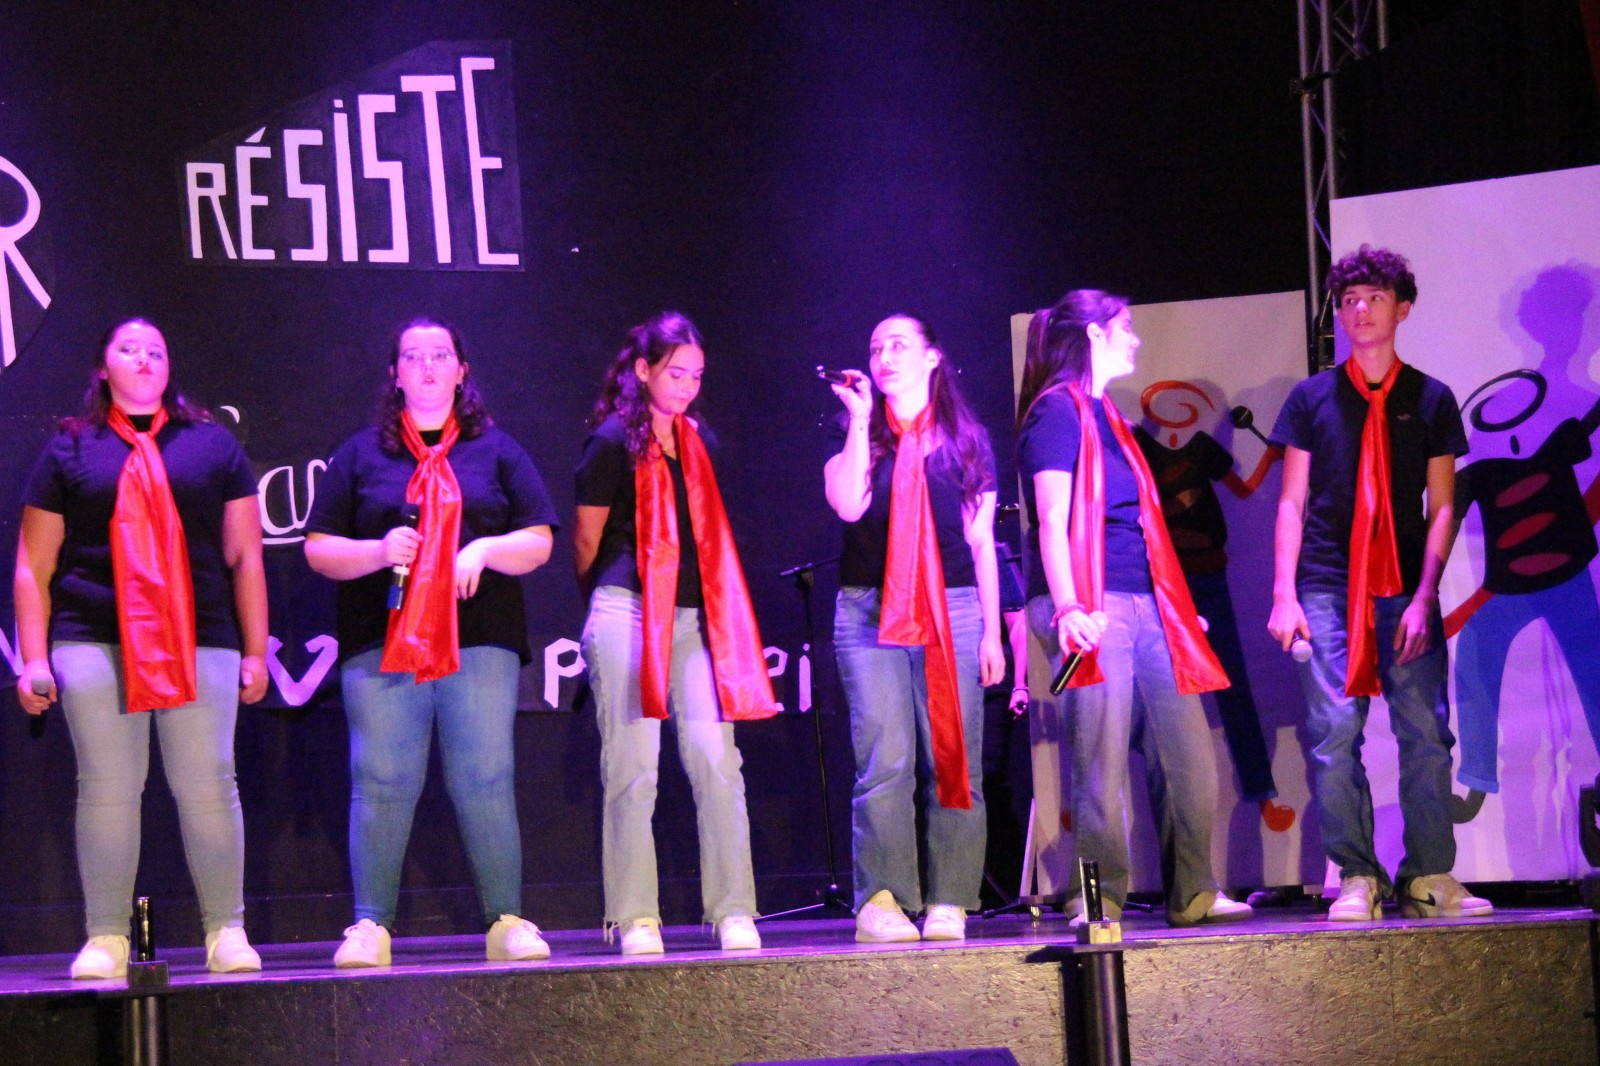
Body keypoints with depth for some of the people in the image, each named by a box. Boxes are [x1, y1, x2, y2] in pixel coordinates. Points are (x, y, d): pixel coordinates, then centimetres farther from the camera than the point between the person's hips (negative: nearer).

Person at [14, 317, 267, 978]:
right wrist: (34, 658, 2)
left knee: (207, 784, -2)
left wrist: (255, 650, 8)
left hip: (199, 643, 0)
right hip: (94, 644, 0)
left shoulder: (212, 445, 14)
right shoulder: (70, 449, 12)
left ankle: (226, 931, 5)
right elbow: (33, 566, 10)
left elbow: (244, 557, 13)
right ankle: (106, 938, 5)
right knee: (106, 787, 0)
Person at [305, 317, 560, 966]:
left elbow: (539, 542, 12)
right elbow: (317, 549, 11)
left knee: (486, 782, -4)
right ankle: (371, 926, -1)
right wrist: (378, 552, -8)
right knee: (381, 784, -5)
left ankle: (507, 921, 1)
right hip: (380, 644, 0)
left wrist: (484, 550, -7)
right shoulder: (361, 455, 15)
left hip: (479, 643, 0)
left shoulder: (496, 451, 16)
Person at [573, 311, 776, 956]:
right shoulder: (613, 441, -2)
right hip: (627, 613, -5)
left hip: (692, 618, 5)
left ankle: (734, 914, -1)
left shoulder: (699, 443, 17)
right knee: (632, 771, -4)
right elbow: (586, 540, 4)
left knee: (717, 763, -3)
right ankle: (636, 920, 1)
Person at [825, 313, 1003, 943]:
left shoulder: (966, 440, 13)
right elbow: (848, 505, -8)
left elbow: (981, 540, 11)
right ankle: (880, 903, -11)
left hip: (953, 610, 1)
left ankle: (947, 904, -2)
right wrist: (860, 419, -4)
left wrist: (991, 631, 6)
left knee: (953, 760, -4)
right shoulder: (859, 437, 13)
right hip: (869, 612, 0)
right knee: (884, 760, -10)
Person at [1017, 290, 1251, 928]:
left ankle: (1191, 894, 9)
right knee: (1103, 761, -8)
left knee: (1188, 754, 4)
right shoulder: (1057, 411, -4)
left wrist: (1176, 605, 26)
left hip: (1143, 605, 9)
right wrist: (1069, 608, -24)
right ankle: (1100, 902, -2)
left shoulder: (1104, 415, 23)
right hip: (1093, 607, -9)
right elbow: (1052, 518, -13)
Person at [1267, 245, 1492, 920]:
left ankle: (1429, 879, 1)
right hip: (1328, 590, 0)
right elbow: (1292, 502, 8)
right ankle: (1356, 881, -2)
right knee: (1333, 735, -7)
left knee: (1426, 733, -5)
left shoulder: (1431, 400, 8)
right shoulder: (1312, 398, 9)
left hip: (1405, 592, 0)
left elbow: (1441, 507, 6)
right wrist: (1284, 595, -1)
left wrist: (1423, 596, -5)